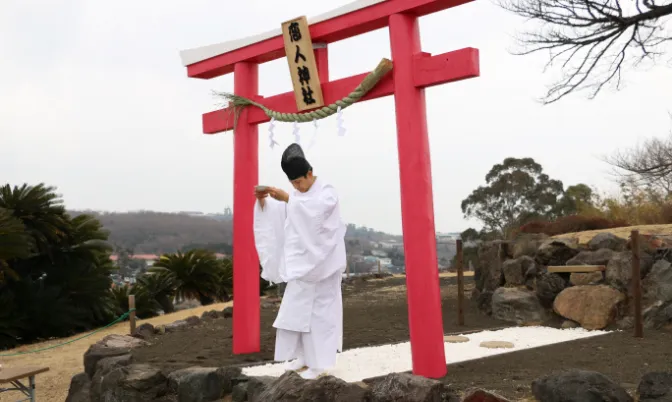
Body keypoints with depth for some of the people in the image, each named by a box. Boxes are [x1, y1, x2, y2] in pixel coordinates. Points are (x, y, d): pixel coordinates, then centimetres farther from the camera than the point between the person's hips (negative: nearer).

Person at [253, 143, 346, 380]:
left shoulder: (327, 192, -10)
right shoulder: (297, 194, 11)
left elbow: (313, 211, -31)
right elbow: (273, 213, 7)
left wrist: (287, 198, -40)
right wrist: (263, 199, -12)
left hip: (321, 261, -7)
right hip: (301, 263, 7)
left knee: (320, 311, -3)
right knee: (297, 309, 9)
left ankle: (320, 362, 5)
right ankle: (304, 356, 20)